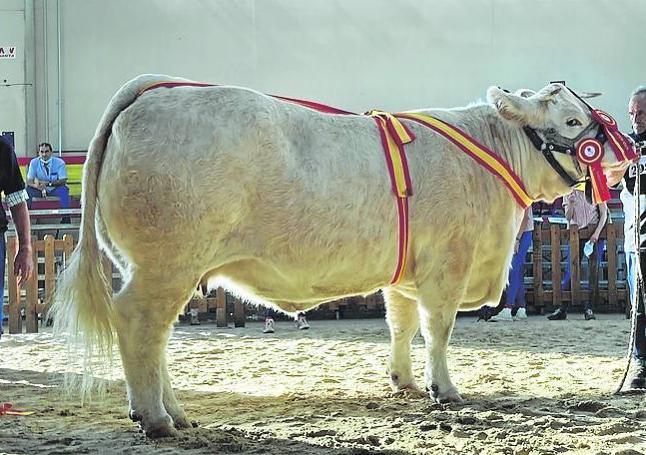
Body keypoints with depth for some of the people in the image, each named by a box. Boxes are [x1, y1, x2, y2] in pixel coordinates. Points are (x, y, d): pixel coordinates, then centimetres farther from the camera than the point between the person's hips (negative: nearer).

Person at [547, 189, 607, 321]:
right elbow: (568, 217, 1)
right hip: (576, 234, 1)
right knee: (570, 271, -2)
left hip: (594, 233, -1)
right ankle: (562, 309, 0)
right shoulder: (569, 193, 5)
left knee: (593, 270, -4)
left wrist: (597, 233, -13)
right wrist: (570, 203, -18)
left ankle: (589, 308, 0)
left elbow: (604, 214, -1)